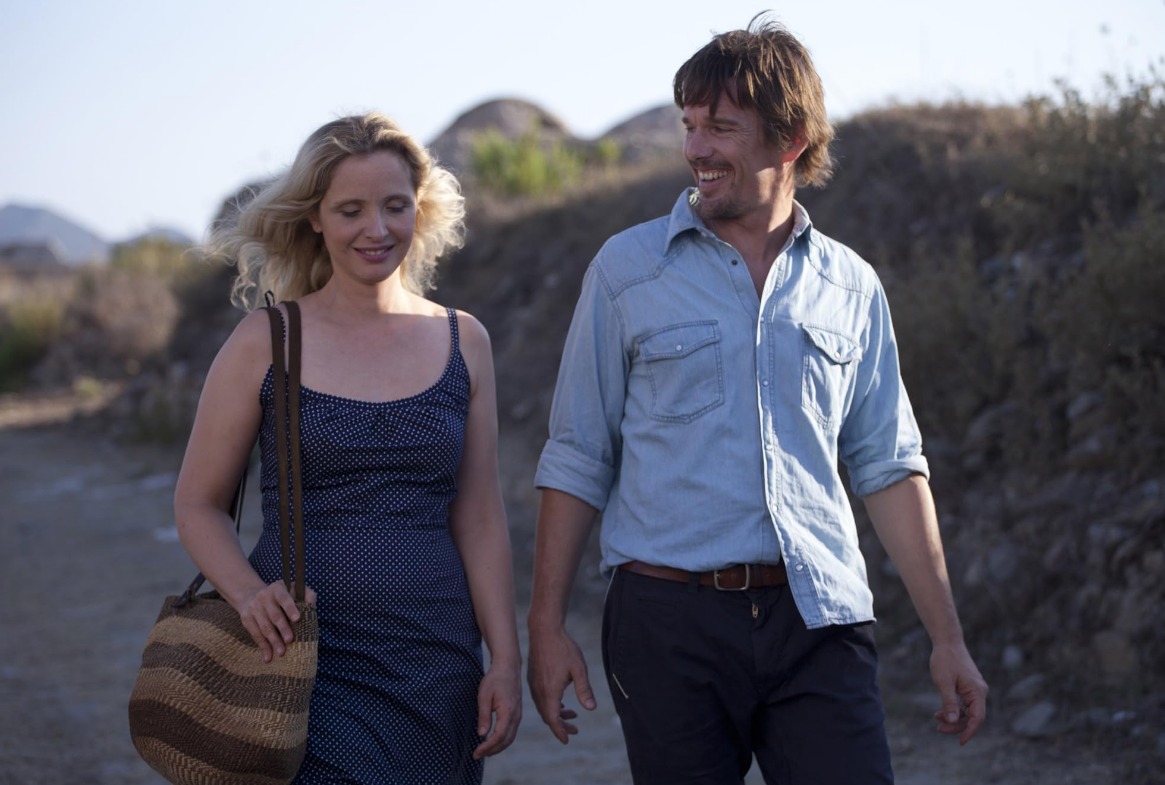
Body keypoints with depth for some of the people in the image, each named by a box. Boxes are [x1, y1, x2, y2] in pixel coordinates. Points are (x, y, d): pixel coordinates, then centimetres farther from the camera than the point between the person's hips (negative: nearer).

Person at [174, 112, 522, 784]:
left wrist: (506, 659, 4)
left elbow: (480, 517, 9)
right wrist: (249, 594, -14)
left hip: (436, 669, 3)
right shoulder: (264, 343, 0)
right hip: (303, 663, -3)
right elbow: (199, 504, 5)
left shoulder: (463, 343, 8)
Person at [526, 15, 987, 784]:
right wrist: (548, 624, 0)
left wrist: (948, 638, 8)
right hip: (668, 622, -1)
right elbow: (578, 458, 5)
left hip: (818, 623, 2)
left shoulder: (850, 286, 10)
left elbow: (890, 467, 12)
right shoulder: (627, 271, 5)